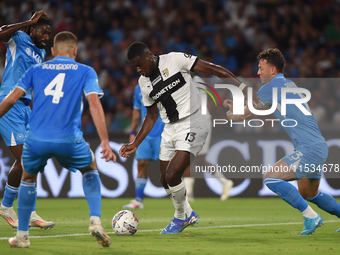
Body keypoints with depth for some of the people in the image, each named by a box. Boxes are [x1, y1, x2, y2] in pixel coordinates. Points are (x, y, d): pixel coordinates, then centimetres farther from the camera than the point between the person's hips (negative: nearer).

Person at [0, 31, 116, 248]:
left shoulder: (36, 70, 16)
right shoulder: (86, 72, 10)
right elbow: (95, 104, -3)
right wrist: (105, 142, -7)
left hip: (36, 139, 1)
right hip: (69, 140, -1)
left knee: (28, 178, 28)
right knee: (91, 169, 27)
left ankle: (22, 236, 25)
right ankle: (95, 221, 10)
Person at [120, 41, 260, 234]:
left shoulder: (174, 60, -12)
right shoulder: (144, 83, 8)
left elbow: (211, 69, -11)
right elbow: (152, 116, 19)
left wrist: (243, 87, -16)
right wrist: (135, 144, 15)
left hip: (193, 124, -7)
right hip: (170, 129, 7)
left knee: (172, 175, -17)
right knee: (165, 181, 9)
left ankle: (181, 218, 8)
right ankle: (188, 214, 34)